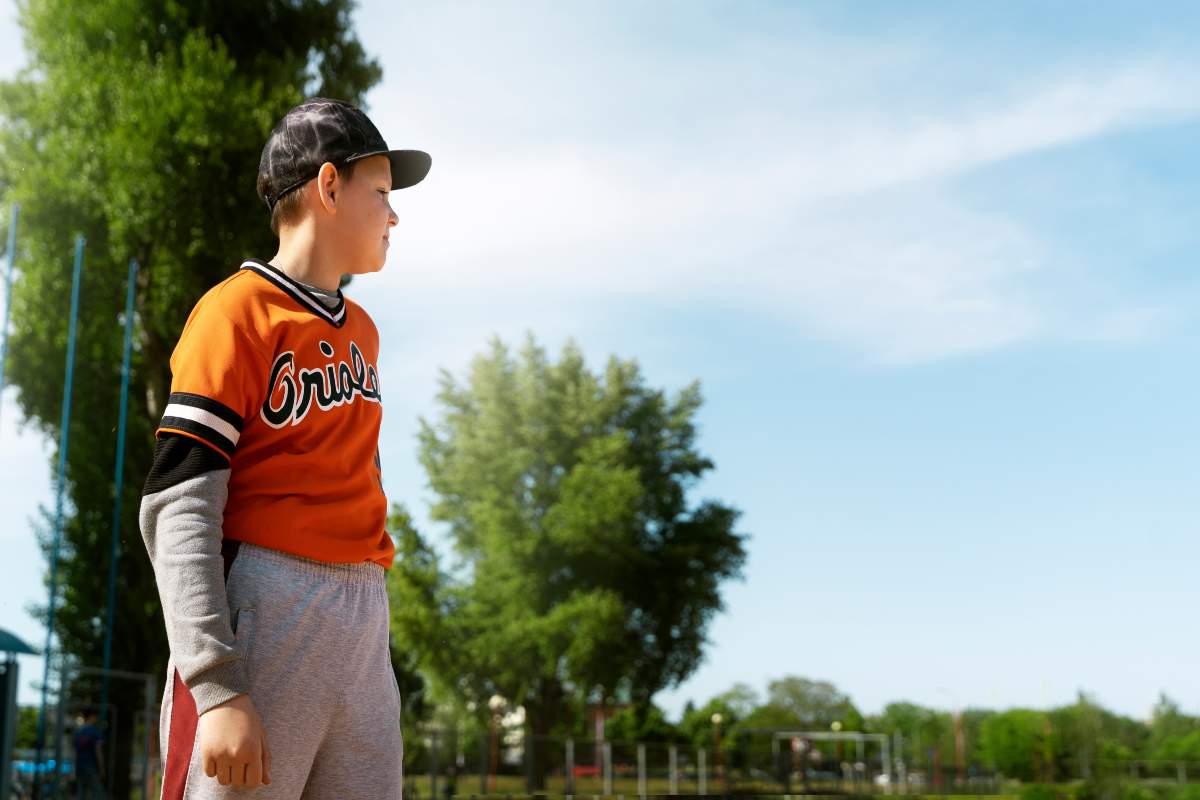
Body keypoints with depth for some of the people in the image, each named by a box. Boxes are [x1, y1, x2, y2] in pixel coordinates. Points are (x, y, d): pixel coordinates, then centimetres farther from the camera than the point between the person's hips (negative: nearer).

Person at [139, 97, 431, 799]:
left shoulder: (363, 330, 18)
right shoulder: (237, 310, -5)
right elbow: (177, 509, -12)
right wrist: (217, 688, -20)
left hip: (365, 624, 7)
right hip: (261, 618, -7)